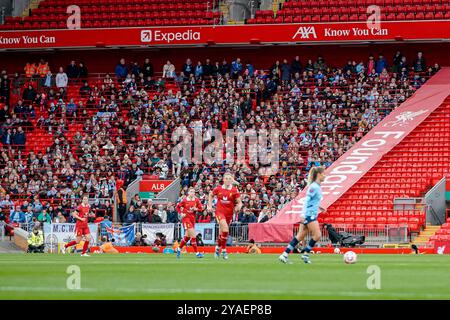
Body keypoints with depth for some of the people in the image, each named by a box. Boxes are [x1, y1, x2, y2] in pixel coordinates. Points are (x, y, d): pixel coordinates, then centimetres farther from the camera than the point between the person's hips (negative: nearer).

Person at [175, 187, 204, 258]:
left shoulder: (196, 200, 1)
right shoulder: (185, 200, -8)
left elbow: (201, 208, 3)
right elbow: (178, 207, 4)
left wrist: (196, 209, -17)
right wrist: (181, 213, -10)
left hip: (193, 219, 5)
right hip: (186, 218, -5)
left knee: (187, 236, 12)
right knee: (193, 235, -13)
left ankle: (179, 249, 33)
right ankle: (197, 253, -9)